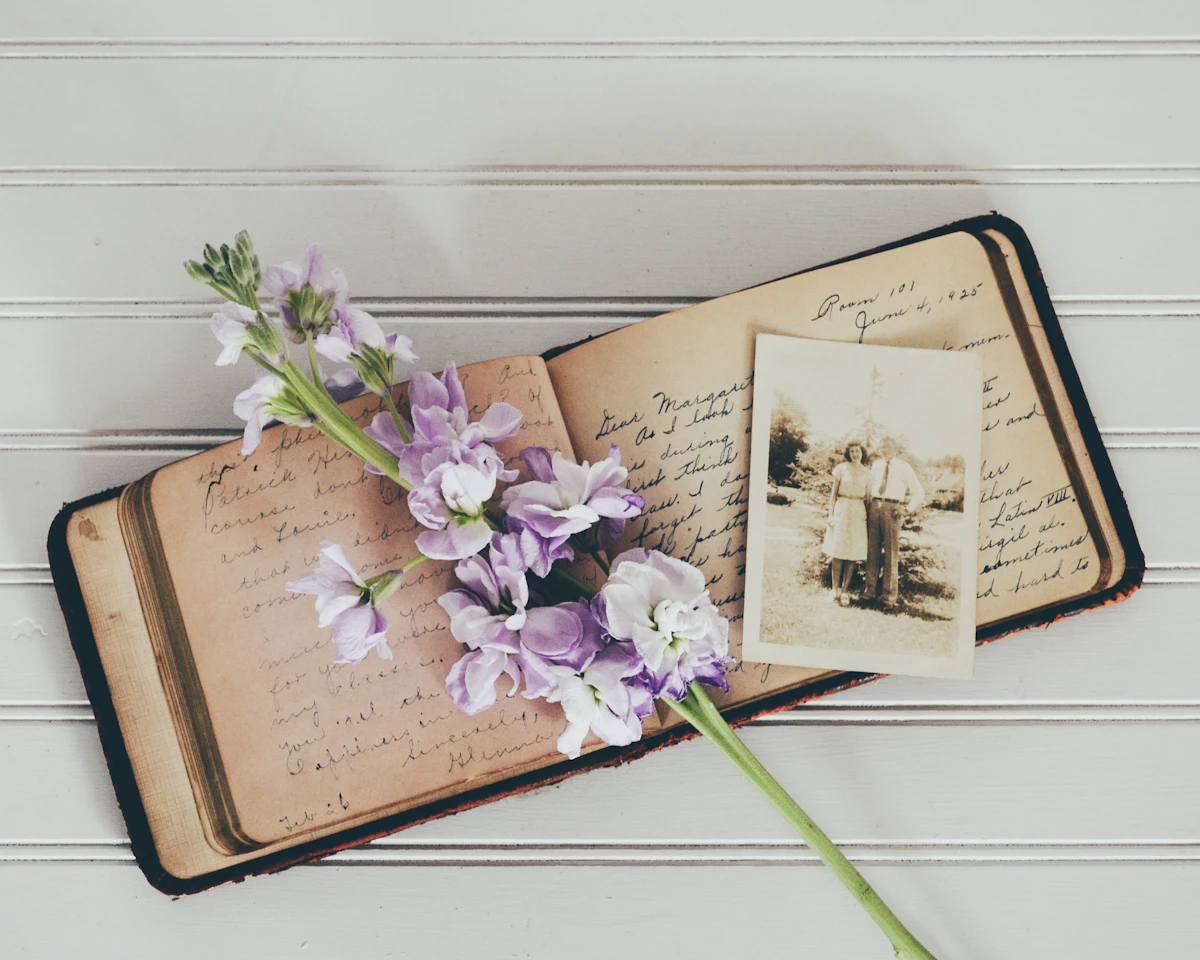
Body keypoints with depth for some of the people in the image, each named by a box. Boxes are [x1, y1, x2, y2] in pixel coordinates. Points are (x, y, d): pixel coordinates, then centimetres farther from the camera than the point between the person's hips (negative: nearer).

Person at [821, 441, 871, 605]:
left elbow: (868, 497, 11)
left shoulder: (867, 474, 8)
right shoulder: (841, 469, 3)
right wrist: (831, 514, -3)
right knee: (838, 552, -3)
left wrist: (868, 517, 3)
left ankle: (845, 590, 6)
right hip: (841, 511, -1)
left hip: (858, 513, 2)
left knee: (853, 554, -1)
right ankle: (835, 589, 4)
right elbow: (833, 493, 4)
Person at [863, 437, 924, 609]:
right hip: (874, 507, 4)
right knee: (872, 550, 4)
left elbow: (919, 493, 7)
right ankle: (870, 589, 11)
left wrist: (906, 509, -2)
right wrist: (869, 504, 10)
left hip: (892, 510, -4)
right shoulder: (876, 465, 15)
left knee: (891, 553, -2)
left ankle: (890, 595, 2)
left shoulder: (904, 467, 4)